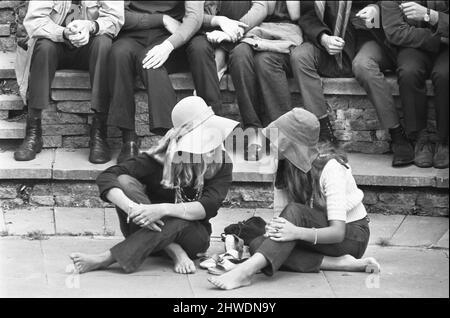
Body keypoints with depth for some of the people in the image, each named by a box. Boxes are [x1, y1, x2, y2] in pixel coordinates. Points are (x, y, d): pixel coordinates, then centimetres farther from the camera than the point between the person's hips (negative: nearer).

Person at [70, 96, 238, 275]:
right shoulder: (160, 160, -15)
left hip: (191, 233, 0)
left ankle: (106, 260, -39)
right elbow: (106, 178, -22)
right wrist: (132, 208, -42)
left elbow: (207, 207, -27)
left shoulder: (222, 165, -13)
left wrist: (164, 209, -43)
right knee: (124, 181, -26)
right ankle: (175, 253, -32)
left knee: (177, 224, -38)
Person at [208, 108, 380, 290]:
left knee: (295, 212, -35)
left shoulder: (330, 167, -22)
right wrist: (274, 228, -28)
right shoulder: (288, 167, -1)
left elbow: (338, 232, -28)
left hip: (352, 236, -7)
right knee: (257, 244, -22)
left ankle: (247, 271, -53)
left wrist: (297, 232, -46)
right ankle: (342, 264, -27)